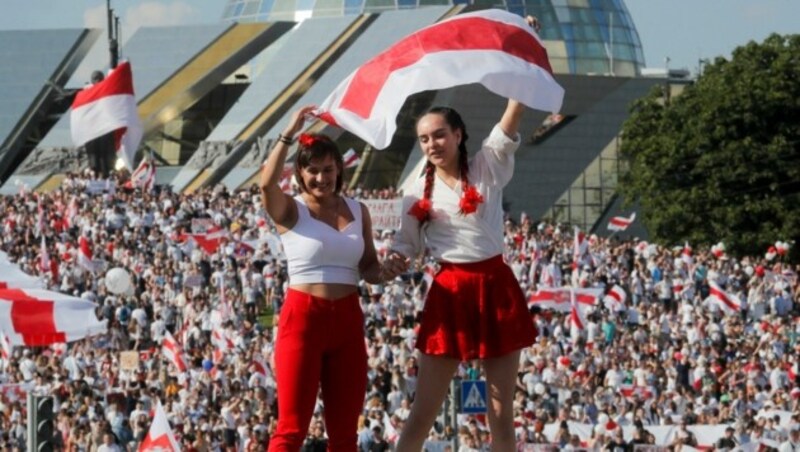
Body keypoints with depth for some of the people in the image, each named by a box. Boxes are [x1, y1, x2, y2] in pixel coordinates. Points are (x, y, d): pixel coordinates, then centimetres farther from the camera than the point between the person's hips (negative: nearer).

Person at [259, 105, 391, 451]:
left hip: (347, 320, 5)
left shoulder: (358, 211, 11)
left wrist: (383, 273, -6)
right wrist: (289, 134, -25)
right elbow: (266, 183, -24)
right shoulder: (290, 211, -3)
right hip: (303, 318, -5)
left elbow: (368, 267, 17)